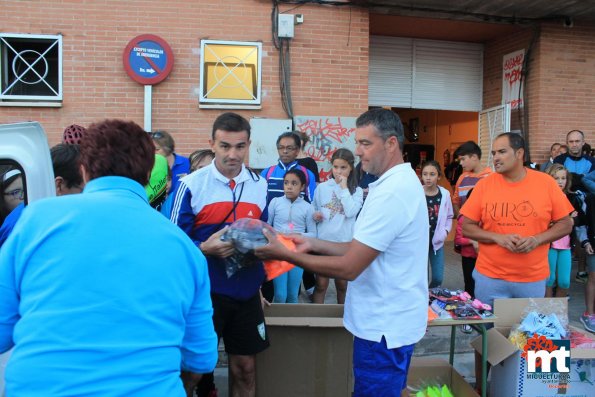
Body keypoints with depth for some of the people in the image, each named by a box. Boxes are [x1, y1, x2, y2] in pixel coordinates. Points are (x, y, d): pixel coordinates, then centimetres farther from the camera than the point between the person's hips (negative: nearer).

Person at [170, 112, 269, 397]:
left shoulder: (259, 185, 5)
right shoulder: (191, 185, -8)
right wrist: (205, 248, -24)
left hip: (247, 291, 4)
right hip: (205, 290, -3)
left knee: (245, 368, 13)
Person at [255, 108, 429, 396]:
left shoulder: (391, 192, -25)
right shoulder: (401, 181, 9)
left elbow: (348, 268, -24)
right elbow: (362, 249, 12)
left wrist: (284, 254, -17)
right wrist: (314, 244, 4)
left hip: (384, 325, -10)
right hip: (391, 318, 10)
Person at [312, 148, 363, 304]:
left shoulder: (357, 191, 0)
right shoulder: (322, 188, 2)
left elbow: (351, 212, -16)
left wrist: (344, 188, -12)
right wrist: (315, 216, -13)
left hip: (344, 243, 0)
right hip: (323, 241, 0)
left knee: (342, 284, 14)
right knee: (321, 284, 4)